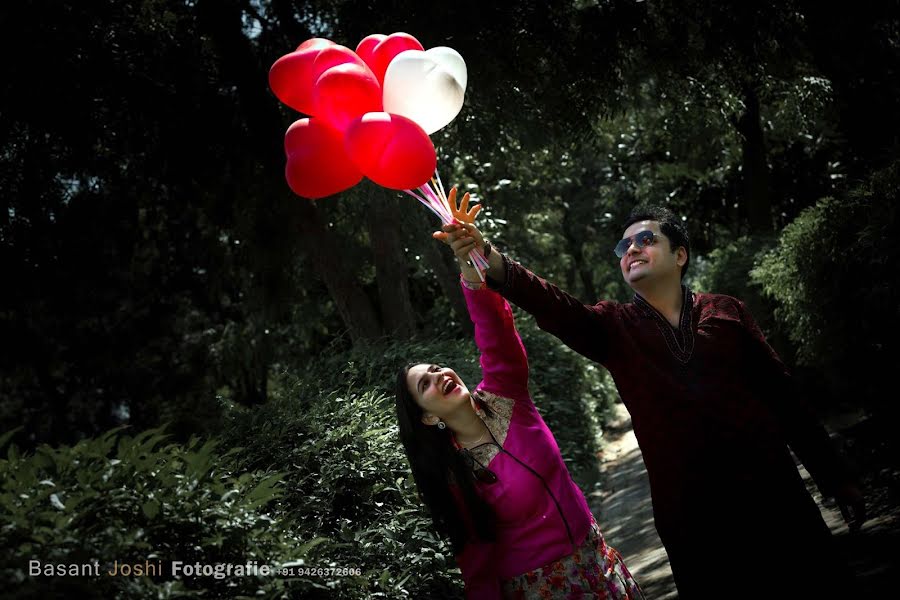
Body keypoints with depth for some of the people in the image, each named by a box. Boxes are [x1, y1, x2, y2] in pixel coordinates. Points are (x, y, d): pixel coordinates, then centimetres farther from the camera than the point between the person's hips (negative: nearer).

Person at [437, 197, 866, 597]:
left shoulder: (726, 312, 7)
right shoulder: (615, 328, 6)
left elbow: (783, 395, 8)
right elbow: (553, 306, -13)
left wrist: (836, 479, 7)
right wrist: (488, 259, -31)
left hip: (771, 497, 1)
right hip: (691, 514, 0)